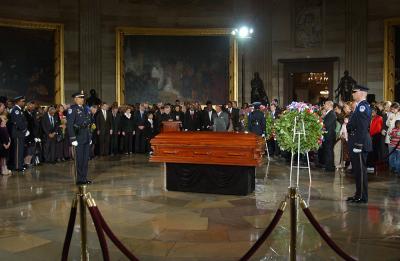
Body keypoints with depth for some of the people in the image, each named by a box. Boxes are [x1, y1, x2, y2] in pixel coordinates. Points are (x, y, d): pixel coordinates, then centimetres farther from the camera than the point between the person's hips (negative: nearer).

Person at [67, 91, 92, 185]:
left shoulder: (85, 109, 15)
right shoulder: (72, 109, -9)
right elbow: (69, 125, -15)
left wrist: (90, 137, 16)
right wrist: (73, 139, -19)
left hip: (86, 137, 7)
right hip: (78, 137, -7)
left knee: (86, 158, 11)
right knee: (80, 159, -2)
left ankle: (84, 178, 20)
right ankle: (79, 179, 7)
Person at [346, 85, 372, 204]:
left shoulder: (363, 106, -15)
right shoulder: (360, 106, 16)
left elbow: (363, 127, -21)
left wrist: (359, 144, -23)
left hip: (360, 143, -10)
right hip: (356, 144, 10)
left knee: (360, 170, -3)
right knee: (357, 170, 15)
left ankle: (362, 197, 5)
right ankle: (358, 194, 25)